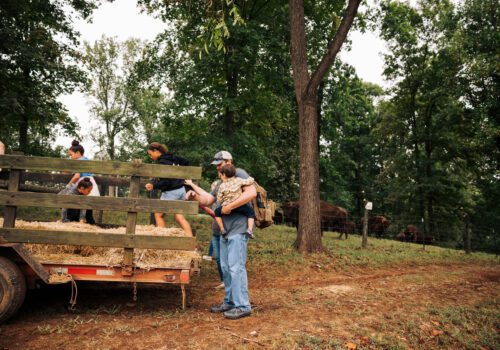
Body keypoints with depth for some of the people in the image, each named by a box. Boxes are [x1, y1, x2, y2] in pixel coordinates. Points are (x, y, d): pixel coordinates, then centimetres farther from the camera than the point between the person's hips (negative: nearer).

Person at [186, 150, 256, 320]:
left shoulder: (239, 174, -5)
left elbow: (252, 192, -21)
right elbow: (207, 200, 16)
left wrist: (229, 207, -21)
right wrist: (194, 193, -2)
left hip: (238, 229, -9)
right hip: (226, 231, 9)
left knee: (236, 267, -7)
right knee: (226, 268, 13)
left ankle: (242, 306, 1)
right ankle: (229, 302, 24)